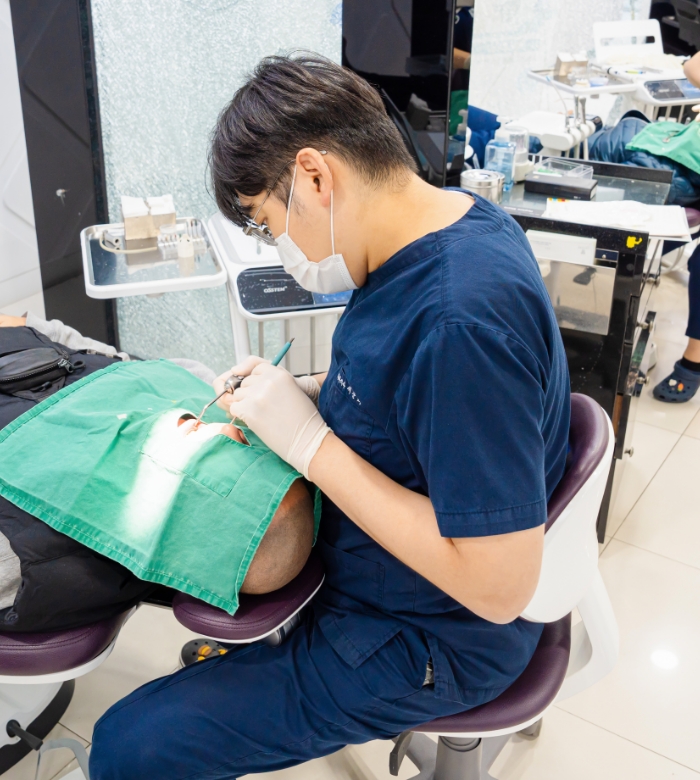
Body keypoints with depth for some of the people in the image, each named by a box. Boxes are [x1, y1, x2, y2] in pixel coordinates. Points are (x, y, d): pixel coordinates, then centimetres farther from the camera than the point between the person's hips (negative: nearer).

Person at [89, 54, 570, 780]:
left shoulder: (462, 319, -34)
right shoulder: (441, 222, -4)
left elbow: (500, 588, -31)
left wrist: (309, 441, -27)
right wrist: (307, 392, -6)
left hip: (428, 634, -8)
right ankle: (249, 645, 41)